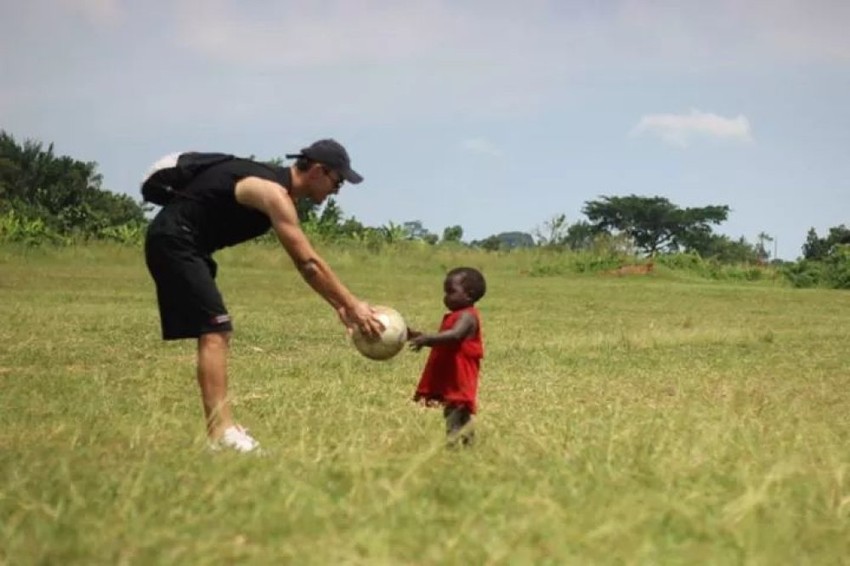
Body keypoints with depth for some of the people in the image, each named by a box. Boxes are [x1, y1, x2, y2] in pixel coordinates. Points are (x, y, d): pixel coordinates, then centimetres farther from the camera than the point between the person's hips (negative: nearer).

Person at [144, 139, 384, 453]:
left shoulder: (277, 187, 14)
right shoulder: (275, 194, -18)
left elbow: (304, 263, 18)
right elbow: (309, 263, -21)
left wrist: (340, 305, 14)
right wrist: (352, 305, -17)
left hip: (180, 243, 11)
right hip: (174, 240, -11)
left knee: (215, 333, 12)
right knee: (214, 330, -16)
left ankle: (221, 428, 14)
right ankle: (221, 433, -20)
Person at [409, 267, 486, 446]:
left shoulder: (467, 316, -14)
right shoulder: (453, 317, 18)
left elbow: (455, 335, -33)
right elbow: (441, 342, 24)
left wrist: (427, 338, -41)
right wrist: (416, 335, 13)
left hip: (459, 380, -11)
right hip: (448, 379, 11)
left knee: (456, 419, -14)